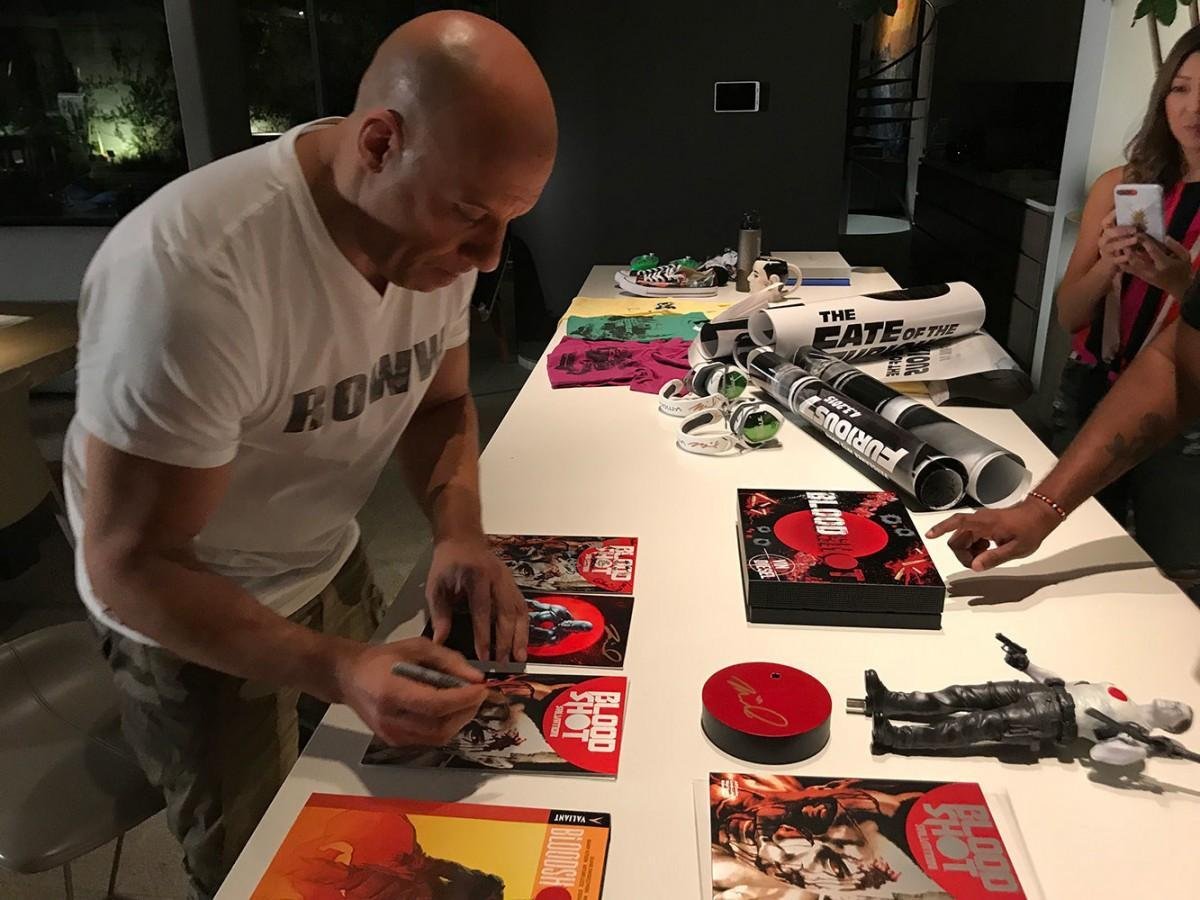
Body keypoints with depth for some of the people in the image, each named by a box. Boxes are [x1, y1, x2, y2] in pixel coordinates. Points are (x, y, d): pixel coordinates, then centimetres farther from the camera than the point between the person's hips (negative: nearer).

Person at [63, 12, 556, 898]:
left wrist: (460, 532, -20)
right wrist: (337, 669, -41)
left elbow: (442, 401, 0)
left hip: (330, 565, 6)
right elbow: (128, 565, -29)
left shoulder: (435, 226, -15)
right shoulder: (191, 269, -36)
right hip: (188, 609, -5)